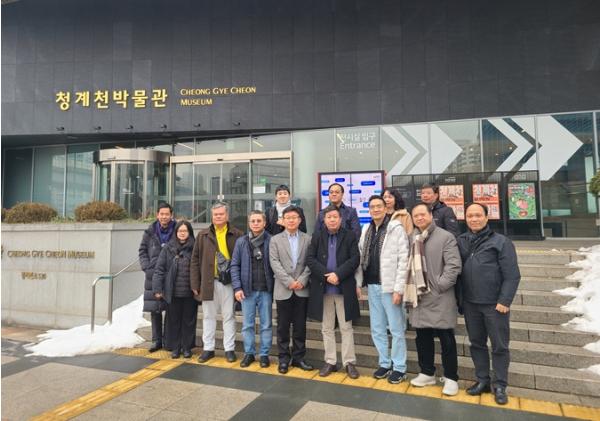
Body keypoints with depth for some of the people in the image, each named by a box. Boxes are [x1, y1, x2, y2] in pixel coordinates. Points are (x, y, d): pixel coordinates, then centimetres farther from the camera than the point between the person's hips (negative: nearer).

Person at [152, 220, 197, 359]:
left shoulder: (194, 248, -1)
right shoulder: (168, 248, 1)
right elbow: (159, 269, 0)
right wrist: (157, 288, -5)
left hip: (190, 293, 0)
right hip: (173, 292, 0)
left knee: (189, 320, 10)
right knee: (173, 320, 10)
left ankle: (187, 347, 23)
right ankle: (175, 347, 24)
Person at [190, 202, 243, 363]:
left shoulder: (237, 235, -1)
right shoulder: (203, 235, 5)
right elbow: (195, 260, 5)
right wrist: (195, 284, 1)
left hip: (229, 282, -2)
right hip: (208, 282, 2)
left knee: (229, 316, 8)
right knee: (208, 316, 12)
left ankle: (229, 349, 20)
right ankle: (208, 348, 25)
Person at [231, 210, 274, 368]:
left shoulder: (271, 241, -5)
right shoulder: (241, 241, 1)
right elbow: (235, 265, 3)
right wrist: (237, 287, -5)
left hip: (266, 290, -1)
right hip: (247, 290, 2)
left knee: (266, 324, 9)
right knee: (247, 325, 11)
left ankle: (264, 354, 22)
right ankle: (249, 353, 25)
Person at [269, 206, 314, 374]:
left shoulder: (308, 239, 6)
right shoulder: (275, 240, 5)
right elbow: (274, 263, -4)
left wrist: (302, 280, -12)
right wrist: (289, 281, -13)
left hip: (302, 289, 1)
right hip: (283, 289, 0)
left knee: (300, 326, 8)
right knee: (283, 326, 6)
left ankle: (298, 357, 20)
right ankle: (284, 358, 18)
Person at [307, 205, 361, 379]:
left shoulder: (350, 236, 1)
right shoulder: (317, 237, 6)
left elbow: (355, 259, -7)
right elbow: (310, 259, -2)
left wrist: (338, 274, -18)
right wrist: (326, 274, -15)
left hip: (344, 288, -2)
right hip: (323, 289, 2)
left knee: (346, 328, 6)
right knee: (327, 328, 11)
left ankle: (349, 362, 16)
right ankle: (330, 362, 22)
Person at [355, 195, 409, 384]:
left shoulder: (396, 228, -8)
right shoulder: (366, 230, 11)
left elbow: (403, 260, -12)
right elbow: (360, 258, 12)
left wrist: (398, 288, -16)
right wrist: (358, 283, 6)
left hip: (389, 286, -6)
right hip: (372, 285, 6)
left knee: (396, 329, 4)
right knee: (377, 329, 14)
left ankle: (399, 367, 18)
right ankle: (384, 364, 28)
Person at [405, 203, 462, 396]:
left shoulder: (445, 237, -6)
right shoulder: (412, 238, 9)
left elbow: (454, 265, -13)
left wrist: (440, 285, -16)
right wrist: (409, 289, 6)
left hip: (440, 297, -5)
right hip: (418, 296, 5)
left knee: (446, 339, 5)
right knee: (422, 337, 15)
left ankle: (450, 377, 19)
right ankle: (427, 373, 30)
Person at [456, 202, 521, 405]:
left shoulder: (501, 241, -6)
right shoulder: (461, 242, 6)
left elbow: (512, 275, -8)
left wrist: (504, 301, -13)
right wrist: (459, 298, 6)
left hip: (495, 304, -4)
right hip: (470, 304, 4)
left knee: (499, 346, 7)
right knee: (477, 343, 14)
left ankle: (500, 385, 21)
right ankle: (482, 380, 28)